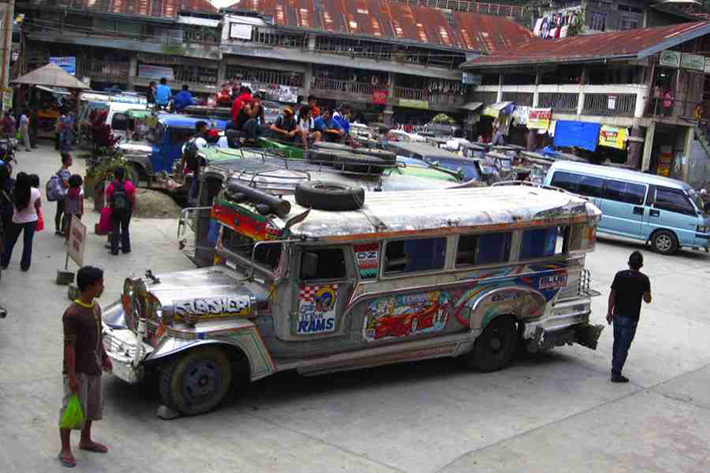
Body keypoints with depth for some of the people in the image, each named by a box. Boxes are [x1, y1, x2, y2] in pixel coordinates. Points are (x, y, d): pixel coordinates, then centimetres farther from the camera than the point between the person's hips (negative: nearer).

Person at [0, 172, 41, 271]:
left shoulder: (14, 192, -20)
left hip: (17, 220, 1)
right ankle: (25, 265, 20)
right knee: (28, 243, 13)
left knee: (10, 241, 19)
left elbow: (14, 203, -3)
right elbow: (38, 205, -8)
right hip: (31, 220, 0)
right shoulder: (35, 192, -21)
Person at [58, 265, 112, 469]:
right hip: (78, 370, -8)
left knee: (92, 406, 20)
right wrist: (72, 376, -20)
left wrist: (104, 356, 17)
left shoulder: (96, 307, 2)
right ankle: (65, 450, 19)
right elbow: (69, 347, -22)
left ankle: (86, 440, 38)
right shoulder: (72, 314, -24)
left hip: (94, 368, 8)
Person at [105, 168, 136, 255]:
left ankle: (114, 249, 7)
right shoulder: (129, 185, -11)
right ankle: (125, 248, 18)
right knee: (125, 229, 13)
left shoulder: (111, 186, -8)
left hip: (114, 211, 0)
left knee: (115, 229, 8)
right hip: (126, 211, 0)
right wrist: (133, 208, 4)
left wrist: (110, 205, 12)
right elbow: (133, 199, -8)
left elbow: (108, 199, -6)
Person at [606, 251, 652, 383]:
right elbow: (647, 299, -6)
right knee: (624, 346, 0)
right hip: (631, 318, -4)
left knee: (617, 342, 21)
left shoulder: (619, 275, -3)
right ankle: (616, 373, -1)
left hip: (618, 315, 4)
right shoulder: (643, 279, -11)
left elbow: (612, 295, -2)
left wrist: (609, 312, 8)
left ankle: (615, 366, 36)